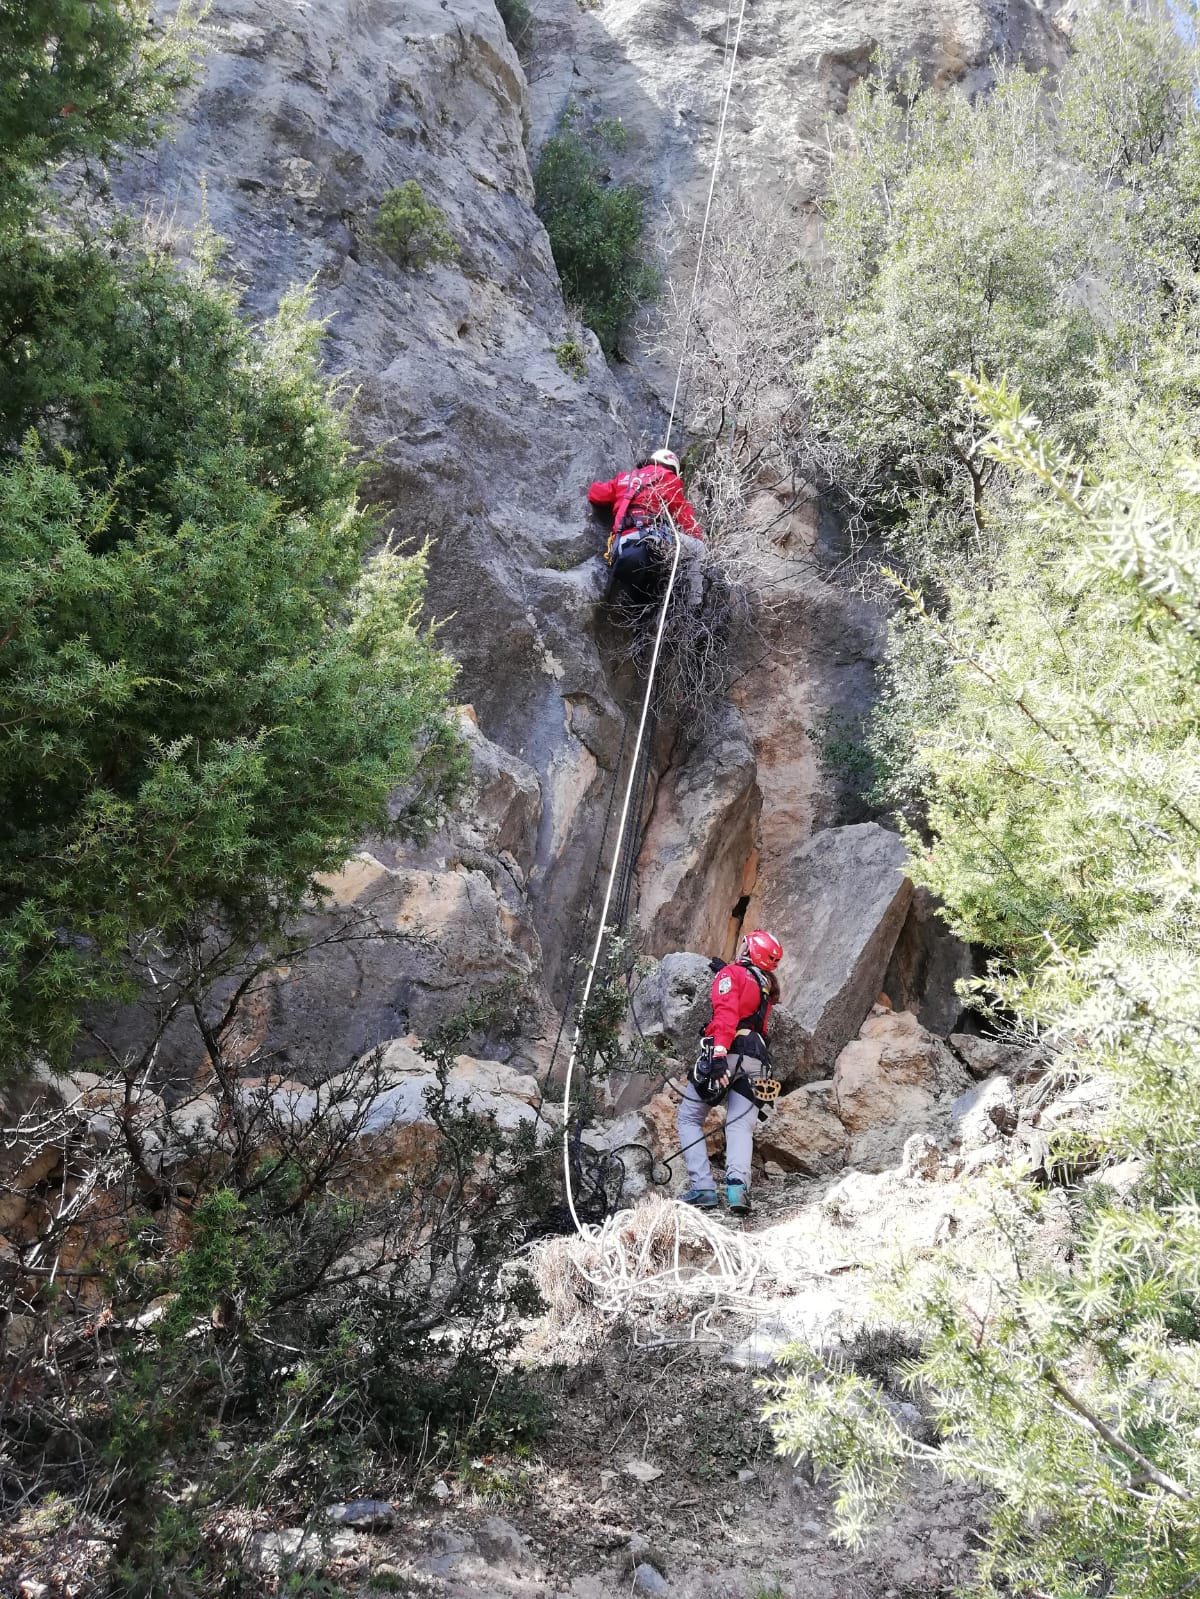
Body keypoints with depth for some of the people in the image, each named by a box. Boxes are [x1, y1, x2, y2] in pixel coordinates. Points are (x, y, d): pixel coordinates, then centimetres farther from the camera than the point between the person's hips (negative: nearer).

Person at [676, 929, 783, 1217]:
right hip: (756, 1061, 5)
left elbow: (726, 1013, -15)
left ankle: (703, 1187, -5)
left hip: (727, 1054, -5)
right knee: (740, 1127, -1)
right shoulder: (767, 986, 21)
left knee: (689, 1118, 7)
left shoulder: (732, 974, 0)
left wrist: (719, 1053, -28)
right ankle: (738, 1184, -28)